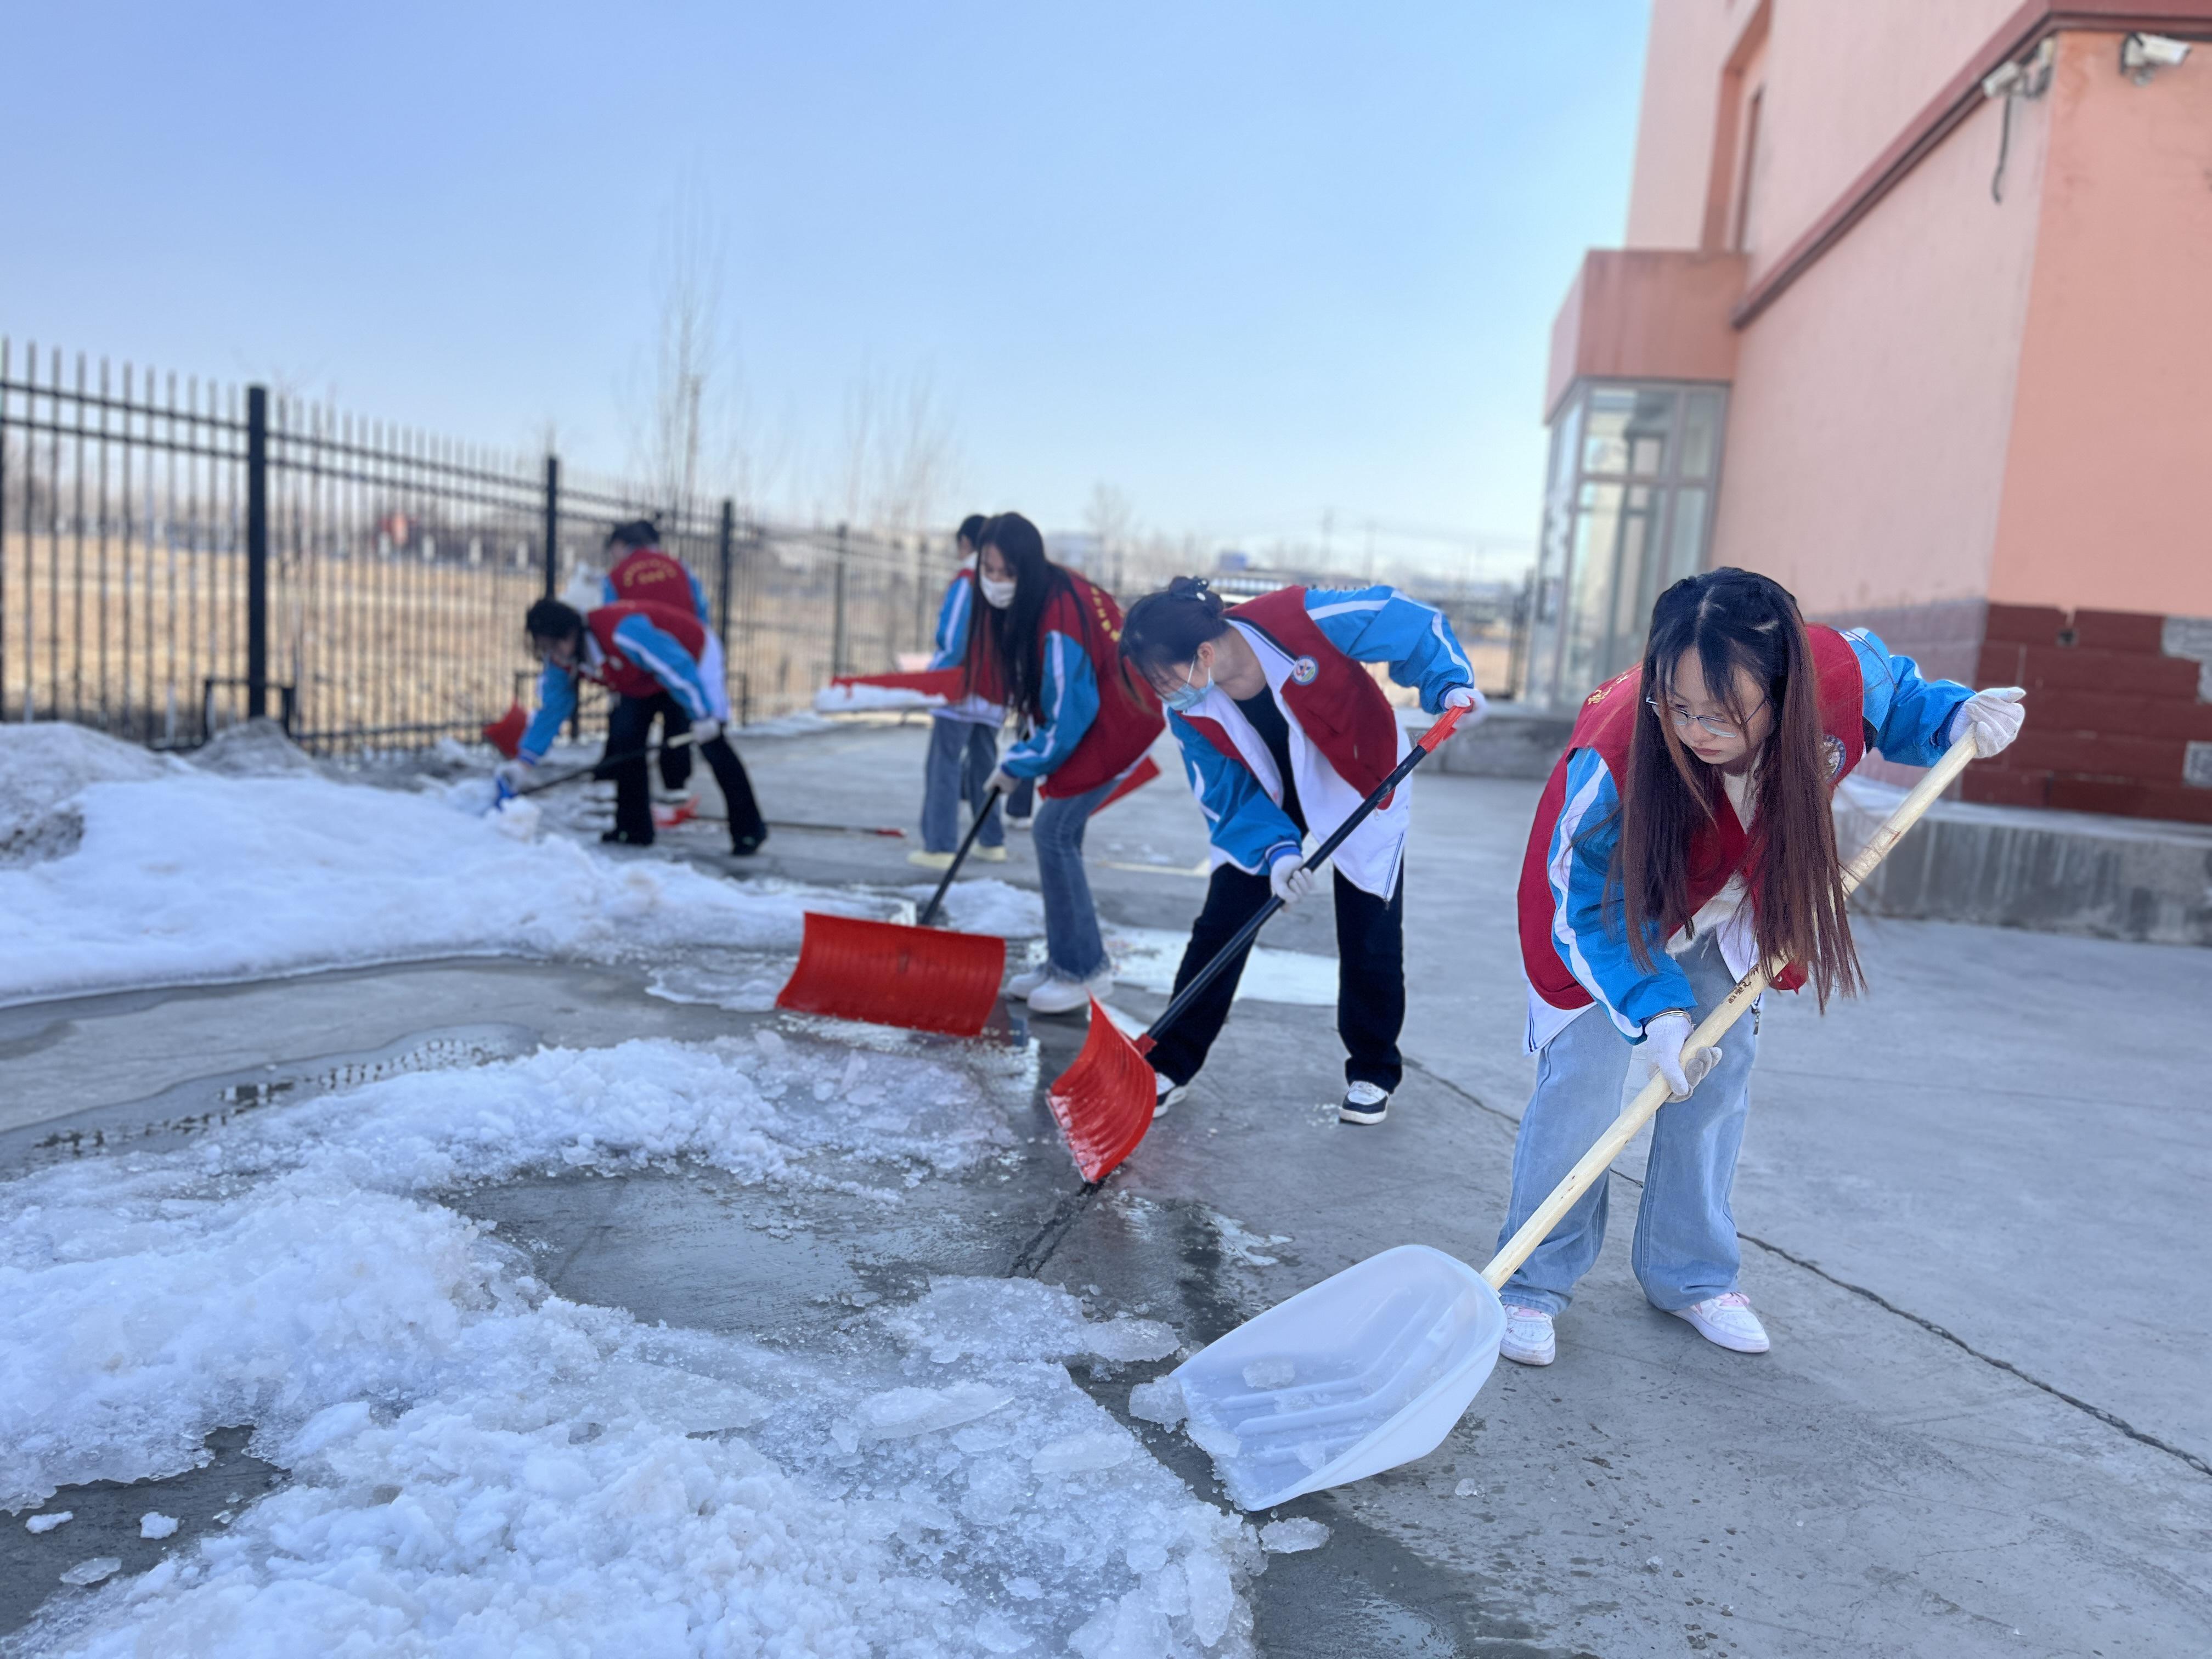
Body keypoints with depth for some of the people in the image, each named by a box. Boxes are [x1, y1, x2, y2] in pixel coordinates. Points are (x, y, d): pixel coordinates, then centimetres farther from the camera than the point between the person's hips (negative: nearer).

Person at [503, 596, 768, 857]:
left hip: (692, 657, -8)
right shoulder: (562, 662, -14)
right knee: (622, 738, -6)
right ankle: (633, 829, 4)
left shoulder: (622, 630, -40)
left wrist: (701, 716, -31)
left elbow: (677, 668, -35)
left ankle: (749, 831, -8)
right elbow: (552, 707, -7)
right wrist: (524, 762, -13)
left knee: (710, 743, -15)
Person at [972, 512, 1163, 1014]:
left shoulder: (1059, 619, -28)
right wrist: (1026, 752, 8)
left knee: (1055, 833, -10)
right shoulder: (1044, 593, -1)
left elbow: (1068, 714, -24)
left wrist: (1018, 764, -12)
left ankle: (1083, 970, -1)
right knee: (1061, 833, 8)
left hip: (1115, 725, -9)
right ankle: (1065, 961, 16)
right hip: (1096, 714, 9)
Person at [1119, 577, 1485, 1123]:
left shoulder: (1303, 620, -37)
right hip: (1263, 796, 3)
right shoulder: (1187, 710, -23)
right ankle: (1171, 1065, 12)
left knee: (1370, 937, 1)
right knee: (1220, 924, -1)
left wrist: (1449, 683, -34)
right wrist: (1275, 849, -30)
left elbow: (1410, 622, -23)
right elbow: (1228, 795, -15)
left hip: (1360, 780, -3)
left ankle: (1373, 1073, 22)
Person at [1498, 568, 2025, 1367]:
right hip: (1612, 893, -4)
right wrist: (1654, 1012, -38)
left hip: (1729, 907, 4)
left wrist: (1958, 715, -22)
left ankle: (1690, 1273, 26)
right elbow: (1589, 910, -28)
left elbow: (1898, 697, -3)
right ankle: (1532, 1283, 6)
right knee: (1584, 1074, -11)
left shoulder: (1843, 674, -31)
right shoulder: (1613, 765, -42)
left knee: (1718, 1075, 7)